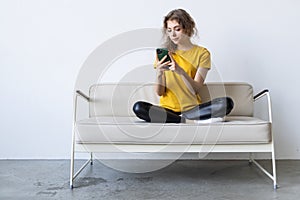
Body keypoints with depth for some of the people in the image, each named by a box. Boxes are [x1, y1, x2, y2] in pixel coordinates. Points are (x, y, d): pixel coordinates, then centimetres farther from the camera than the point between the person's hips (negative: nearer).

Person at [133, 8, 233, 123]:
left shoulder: (202, 53, 3)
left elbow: (195, 90, -7)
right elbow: (160, 92, 1)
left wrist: (181, 71, -24)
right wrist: (159, 73, -19)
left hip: (192, 108, -1)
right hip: (168, 109, 1)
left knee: (227, 103, -26)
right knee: (138, 107, -28)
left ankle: (183, 118, -18)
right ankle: (189, 120, -20)